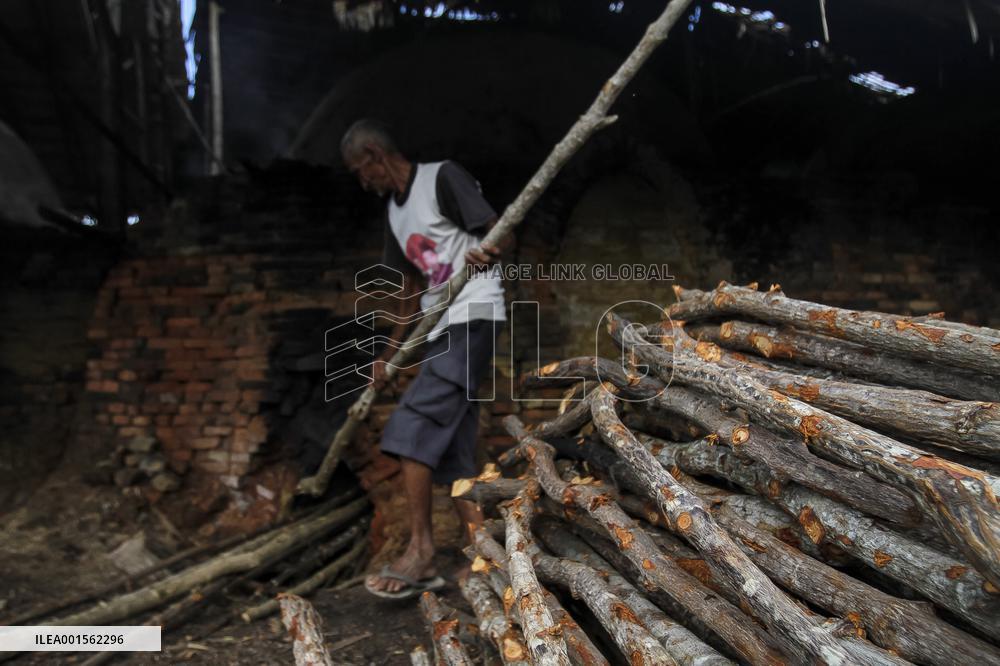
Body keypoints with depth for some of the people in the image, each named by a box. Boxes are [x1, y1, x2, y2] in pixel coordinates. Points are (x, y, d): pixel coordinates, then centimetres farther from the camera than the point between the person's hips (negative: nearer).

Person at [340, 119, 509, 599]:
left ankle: (421, 550, -9)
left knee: (411, 424, -18)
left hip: (472, 316, -9)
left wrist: (486, 255, -36)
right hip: (441, 327, 9)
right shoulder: (393, 210, 18)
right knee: (450, 453, 6)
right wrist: (391, 352, 19)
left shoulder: (443, 178, -6)